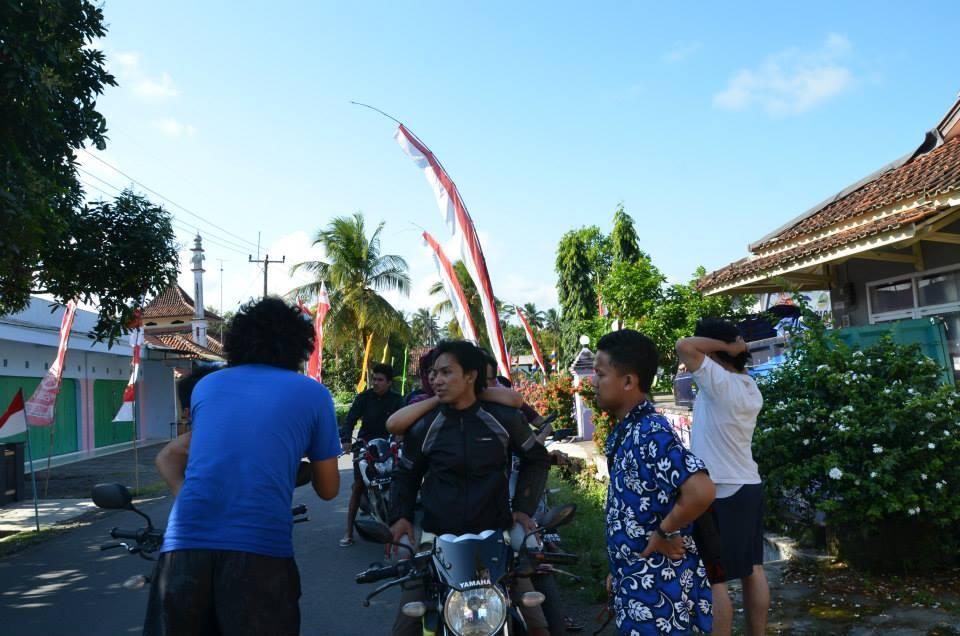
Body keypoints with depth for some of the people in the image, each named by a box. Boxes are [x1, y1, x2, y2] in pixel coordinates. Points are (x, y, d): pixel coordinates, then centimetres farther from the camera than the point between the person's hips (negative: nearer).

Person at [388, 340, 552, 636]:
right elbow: (406, 473, 14)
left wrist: (524, 507, 5)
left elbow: (537, 458, 13)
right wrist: (400, 516, -1)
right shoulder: (424, 425, 0)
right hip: (437, 539, 1)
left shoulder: (503, 418, -2)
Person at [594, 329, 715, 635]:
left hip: (659, 588, -9)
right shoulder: (624, 433, 7)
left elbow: (701, 492, -35)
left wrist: (664, 533, -20)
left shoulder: (652, 434, -22)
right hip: (636, 583, 9)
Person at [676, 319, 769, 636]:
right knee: (753, 570, 15)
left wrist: (725, 346, -14)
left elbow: (684, 346, -25)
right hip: (749, 487, 9)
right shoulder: (751, 389, 7)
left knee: (713, 579, -2)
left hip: (720, 493, -9)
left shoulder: (720, 383, -18)